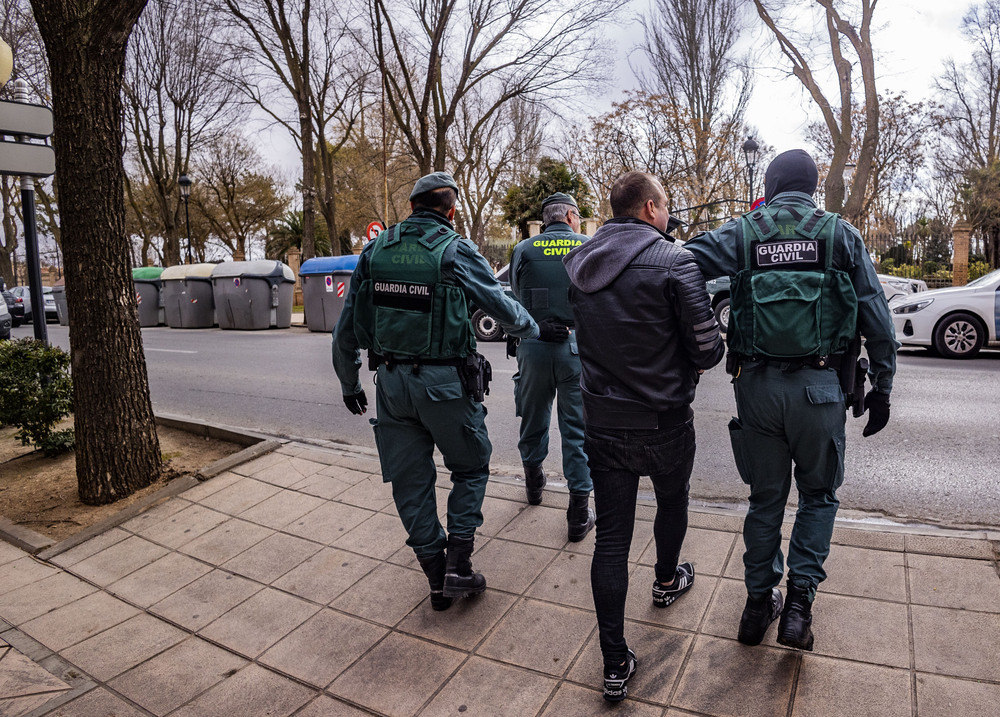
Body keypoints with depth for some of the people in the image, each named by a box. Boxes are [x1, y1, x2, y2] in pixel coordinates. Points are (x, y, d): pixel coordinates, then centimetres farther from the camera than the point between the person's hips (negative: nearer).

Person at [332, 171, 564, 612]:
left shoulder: (375, 251, 4)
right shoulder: (456, 252, -7)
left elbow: (346, 330, 7)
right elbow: (503, 307, 4)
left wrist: (349, 385, 19)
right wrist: (535, 331, 25)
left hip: (392, 383, 4)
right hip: (445, 384, -3)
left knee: (410, 481, 14)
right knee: (471, 468, 18)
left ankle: (437, 580, 24)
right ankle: (458, 565, 12)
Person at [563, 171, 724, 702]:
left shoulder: (579, 262, 2)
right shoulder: (674, 262, -16)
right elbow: (706, 349, -14)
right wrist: (710, 350, 7)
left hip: (601, 423, 3)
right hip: (663, 423, -3)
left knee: (611, 537, 7)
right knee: (673, 500, 27)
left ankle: (615, 665, 13)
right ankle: (666, 582, 53)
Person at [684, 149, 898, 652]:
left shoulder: (742, 233, 3)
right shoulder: (841, 234, 4)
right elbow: (877, 321, 4)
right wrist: (881, 388, 10)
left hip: (757, 385, 1)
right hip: (818, 386, -1)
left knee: (766, 496, 16)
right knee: (819, 493, 18)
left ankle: (759, 602, 25)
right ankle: (799, 600, 10)